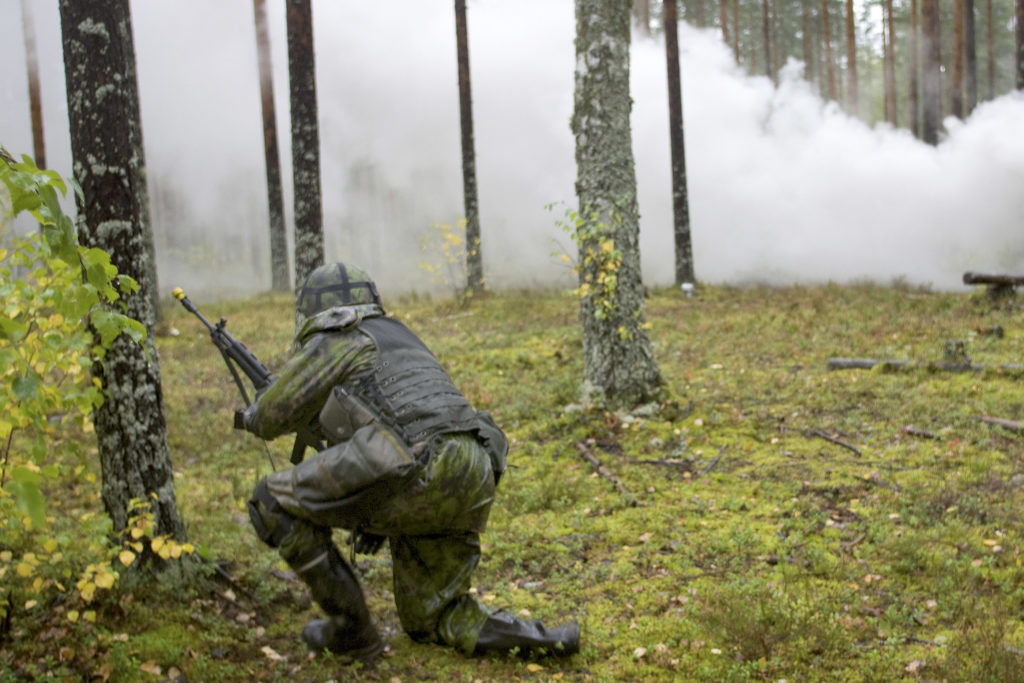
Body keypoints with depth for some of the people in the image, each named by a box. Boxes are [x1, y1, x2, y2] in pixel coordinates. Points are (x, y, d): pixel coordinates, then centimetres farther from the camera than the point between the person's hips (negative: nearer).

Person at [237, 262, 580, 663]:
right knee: (430, 621, 25)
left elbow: (274, 417, 12)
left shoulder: (336, 339, 11)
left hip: (420, 475, -9)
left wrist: (253, 416, 37)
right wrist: (375, 519, 35)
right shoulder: (399, 337, 35)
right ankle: (543, 641, 7)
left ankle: (351, 631, 11)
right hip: (473, 485, 9)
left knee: (273, 503, 9)